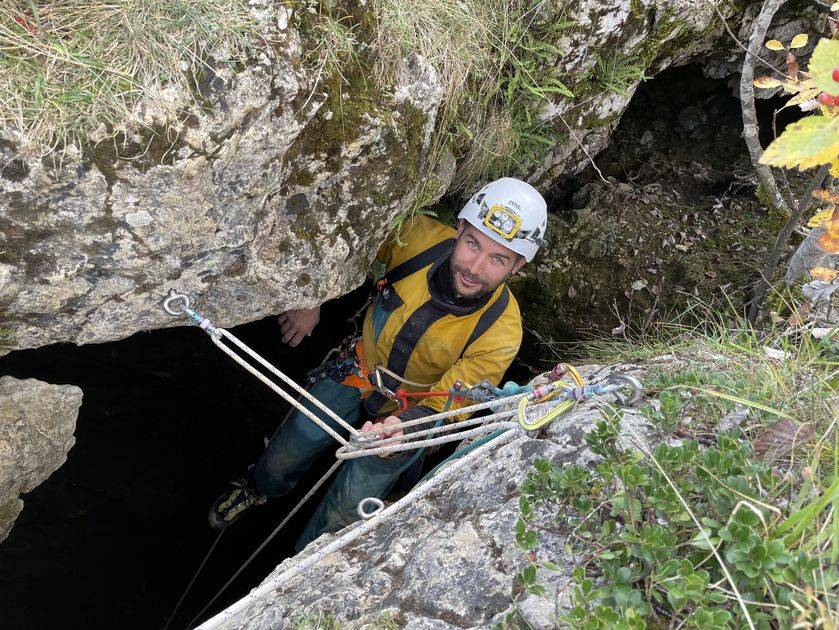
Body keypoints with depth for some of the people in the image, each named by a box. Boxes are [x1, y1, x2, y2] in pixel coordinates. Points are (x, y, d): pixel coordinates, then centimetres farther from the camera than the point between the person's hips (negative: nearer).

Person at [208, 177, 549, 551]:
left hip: (409, 414, -2)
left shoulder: (500, 330, -32)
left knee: (341, 519, 0)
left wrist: (405, 426, -47)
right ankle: (257, 490, 53)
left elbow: (449, 405, -26)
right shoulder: (420, 236, -26)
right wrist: (311, 301, -7)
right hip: (359, 374, 3)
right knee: (281, 460, 16)